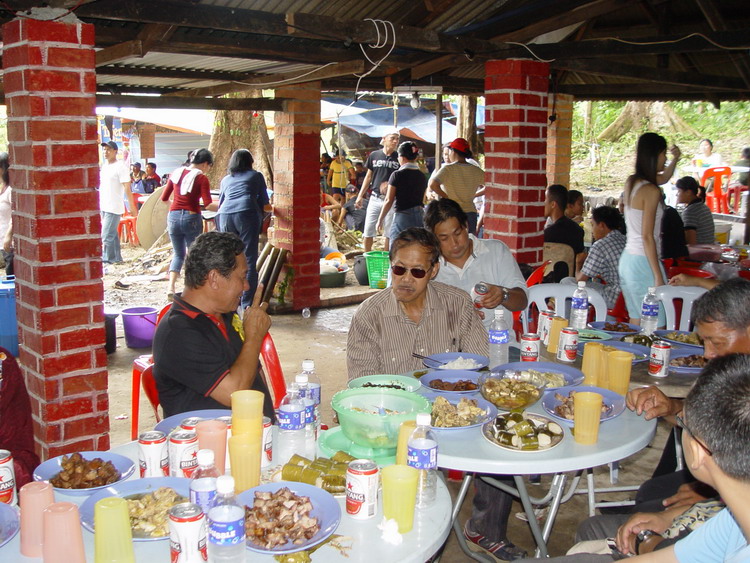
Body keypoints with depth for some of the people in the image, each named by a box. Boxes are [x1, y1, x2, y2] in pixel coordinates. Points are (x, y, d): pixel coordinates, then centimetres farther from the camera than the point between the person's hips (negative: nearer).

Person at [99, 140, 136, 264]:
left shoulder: (120, 167, -11)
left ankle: (106, 259, -4)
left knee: (106, 235, -10)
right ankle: (116, 257, 22)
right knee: (112, 234, 14)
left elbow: (127, 188, -15)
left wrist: (132, 206, -17)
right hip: (103, 206, 8)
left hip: (114, 207, -8)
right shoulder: (104, 166, 14)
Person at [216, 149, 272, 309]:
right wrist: (271, 207, 42)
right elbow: (264, 205, 21)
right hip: (247, 214, -3)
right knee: (249, 259, -3)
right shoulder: (256, 176, 20)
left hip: (225, 216, 3)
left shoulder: (225, 180, 28)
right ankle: (247, 304, -7)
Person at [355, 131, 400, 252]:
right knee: (368, 230, 4)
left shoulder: (398, 158, 1)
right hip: (375, 198, 1)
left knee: (389, 232, 4)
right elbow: (369, 176, 13)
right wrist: (360, 195, 10)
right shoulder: (374, 155, 5)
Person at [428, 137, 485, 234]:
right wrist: (473, 195, 12)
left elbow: (433, 184, -24)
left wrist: (445, 196, -10)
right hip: (471, 212, 4)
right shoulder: (476, 171, 4)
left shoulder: (448, 169, -10)